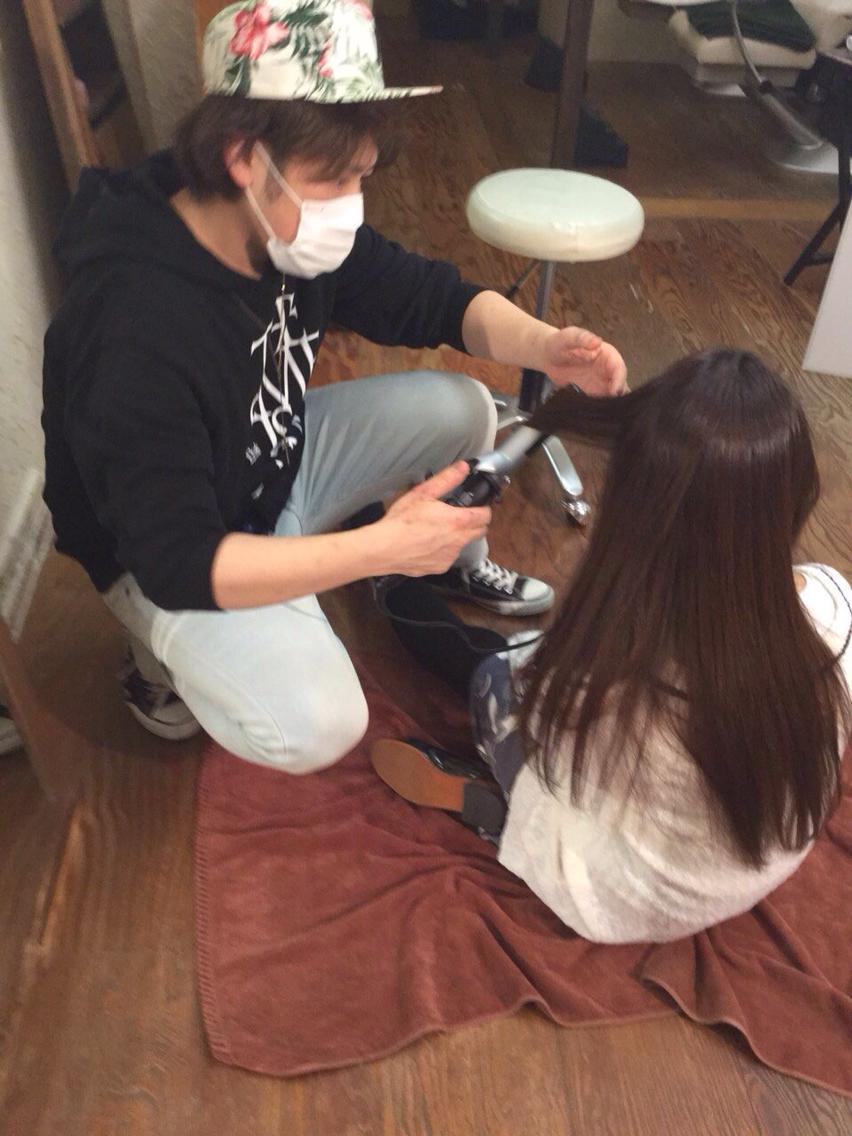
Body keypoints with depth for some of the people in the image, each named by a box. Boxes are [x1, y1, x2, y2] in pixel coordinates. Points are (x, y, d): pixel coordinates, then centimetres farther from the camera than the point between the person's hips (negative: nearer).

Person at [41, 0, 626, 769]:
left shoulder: (297, 229, -14)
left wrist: (542, 345, -23)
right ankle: (166, 656, 3)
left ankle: (454, 566, 22)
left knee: (461, 410, -8)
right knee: (316, 727, -28)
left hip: (277, 461, 7)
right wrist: (382, 548, -40)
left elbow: (435, 297, -3)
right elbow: (177, 562, -35)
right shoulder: (140, 331, -36)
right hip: (166, 554, -6)